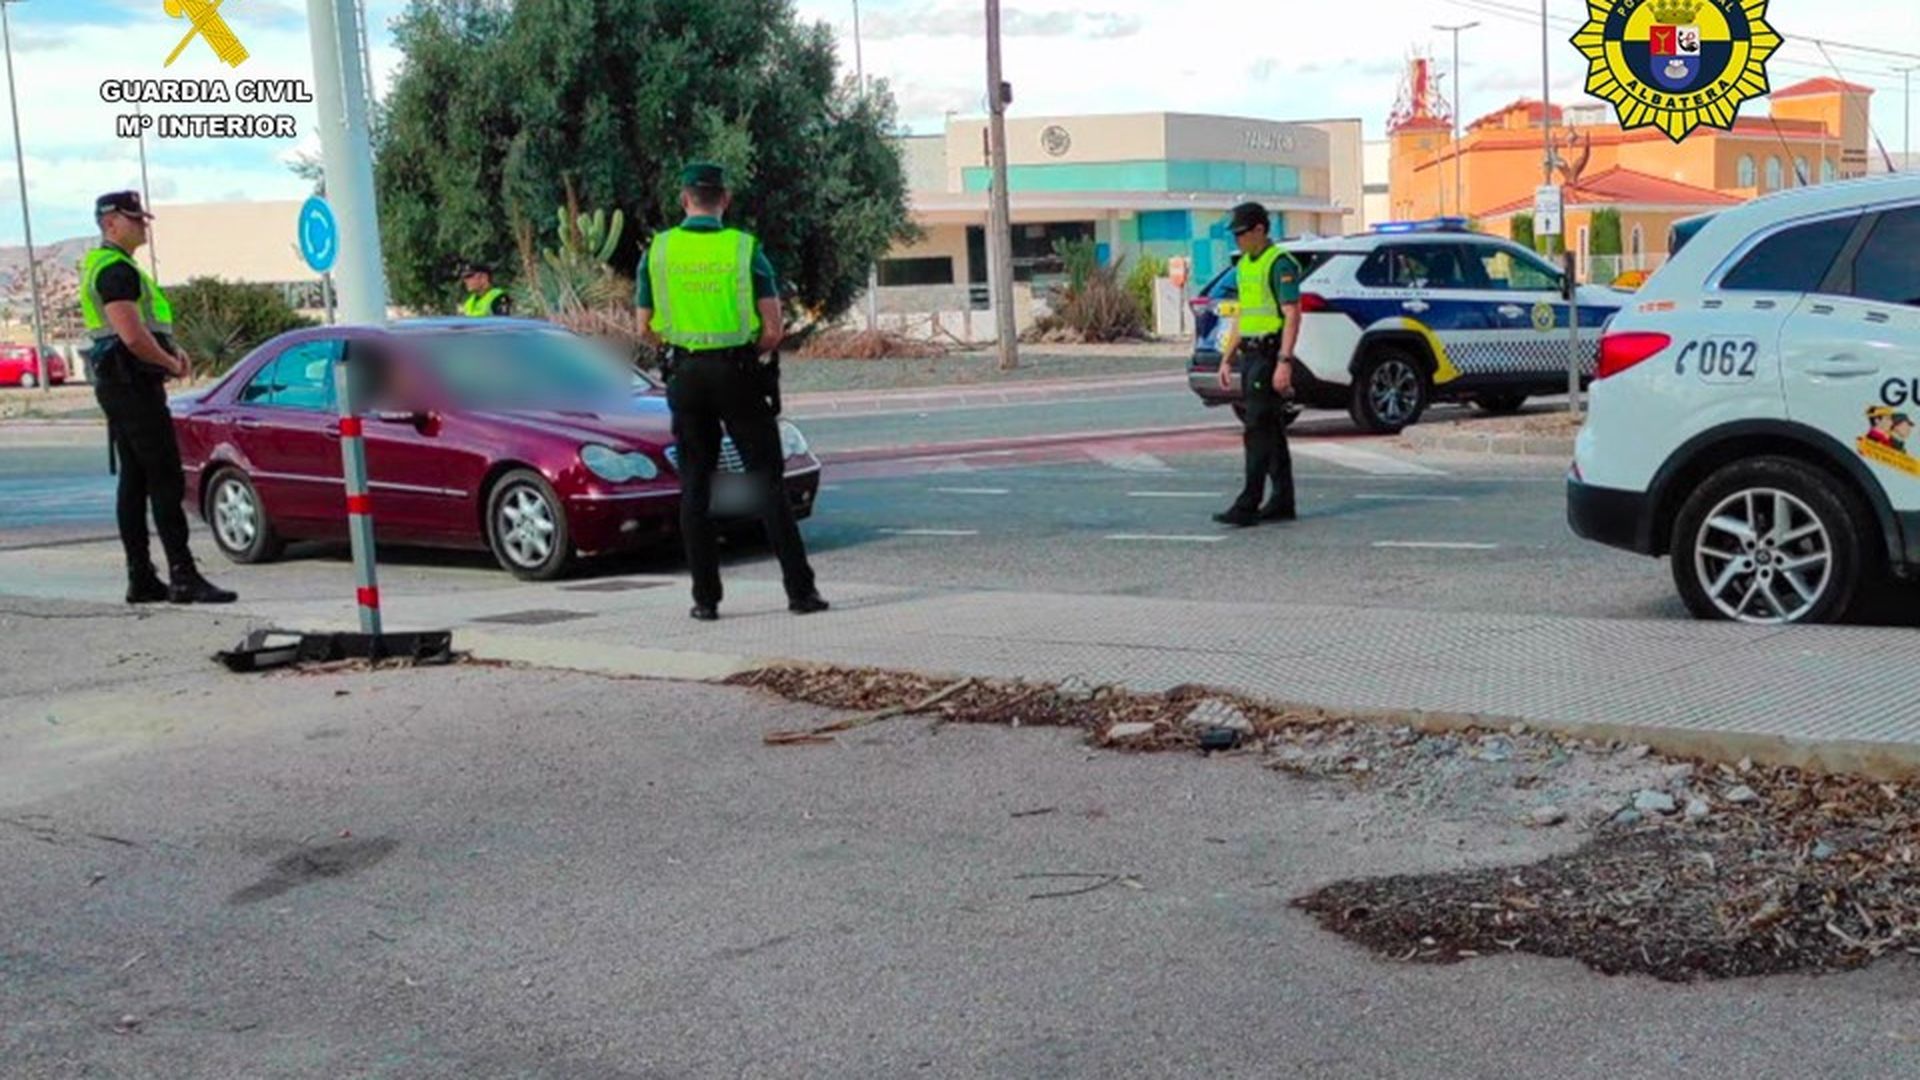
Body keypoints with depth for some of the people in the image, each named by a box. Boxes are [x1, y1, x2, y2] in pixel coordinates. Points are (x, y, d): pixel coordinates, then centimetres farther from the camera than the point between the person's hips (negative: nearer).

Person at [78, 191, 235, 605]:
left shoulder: (102, 265, 21)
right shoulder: (116, 269, -14)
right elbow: (133, 337, -23)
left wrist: (173, 350, 11)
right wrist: (171, 364, -7)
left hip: (118, 384, 11)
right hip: (133, 382, -11)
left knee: (134, 481, 10)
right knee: (166, 479, -12)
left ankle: (141, 578, 12)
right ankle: (183, 577, -14)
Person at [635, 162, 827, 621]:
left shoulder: (658, 251, 2)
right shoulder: (745, 249, -5)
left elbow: (646, 330, 5)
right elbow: (773, 330, -7)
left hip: (685, 376, 2)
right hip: (737, 373, -2)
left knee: (695, 487, 8)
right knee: (767, 482, 3)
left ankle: (706, 597, 6)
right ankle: (800, 590, 0)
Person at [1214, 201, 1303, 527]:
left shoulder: (1280, 263, -12)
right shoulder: (1245, 264, 16)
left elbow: (1292, 316, -17)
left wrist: (1284, 362, -24)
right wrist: (1228, 358, 18)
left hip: (1270, 354, -9)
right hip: (1251, 354, 9)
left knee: (1257, 430, -11)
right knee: (1271, 430, 11)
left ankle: (1248, 505, -13)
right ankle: (1282, 502, 17)